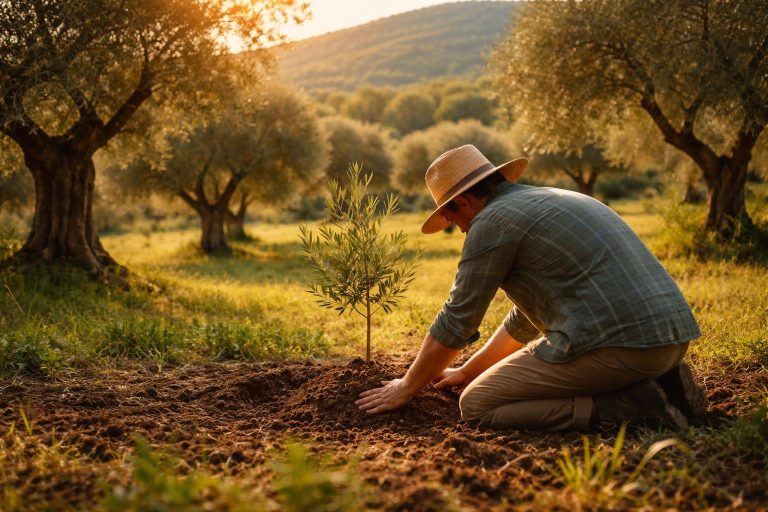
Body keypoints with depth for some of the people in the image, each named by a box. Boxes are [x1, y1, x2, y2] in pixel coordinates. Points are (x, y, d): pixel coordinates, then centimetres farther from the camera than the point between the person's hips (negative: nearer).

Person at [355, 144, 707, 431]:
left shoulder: (492, 221, -3)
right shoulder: (553, 203, 26)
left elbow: (456, 323, 1)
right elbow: (525, 320, 33)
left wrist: (407, 387, 16)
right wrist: (467, 372, 39)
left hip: (611, 342, -9)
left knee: (477, 406, -1)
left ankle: (628, 405, -9)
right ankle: (660, 384, 10)